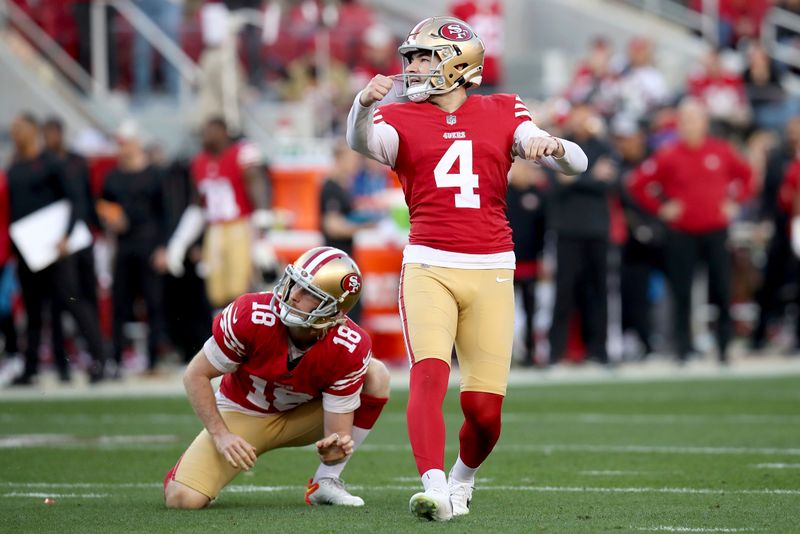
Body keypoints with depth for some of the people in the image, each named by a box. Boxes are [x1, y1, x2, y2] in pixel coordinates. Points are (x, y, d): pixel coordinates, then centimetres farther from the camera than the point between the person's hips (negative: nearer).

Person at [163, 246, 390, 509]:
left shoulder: (350, 350, -26)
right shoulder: (251, 316, -30)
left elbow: (338, 434, -21)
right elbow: (196, 375, -16)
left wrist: (334, 450, -45)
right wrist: (221, 436, -23)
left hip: (302, 416, 2)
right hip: (242, 414, -2)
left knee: (375, 374, -21)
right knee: (183, 499, -23)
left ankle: (326, 481, -10)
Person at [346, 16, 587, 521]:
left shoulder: (502, 114, 11)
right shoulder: (401, 119, 8)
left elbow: (578, 163, 3)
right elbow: (361, 142, -16)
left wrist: (553, 147, -20)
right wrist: (363, 104, -38)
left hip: (491, 272, 1)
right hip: (429, 267, -1)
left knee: (484, 408, 0)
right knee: (429, 373, -24)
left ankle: (464, 478, 28)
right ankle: (435, 488, -32)